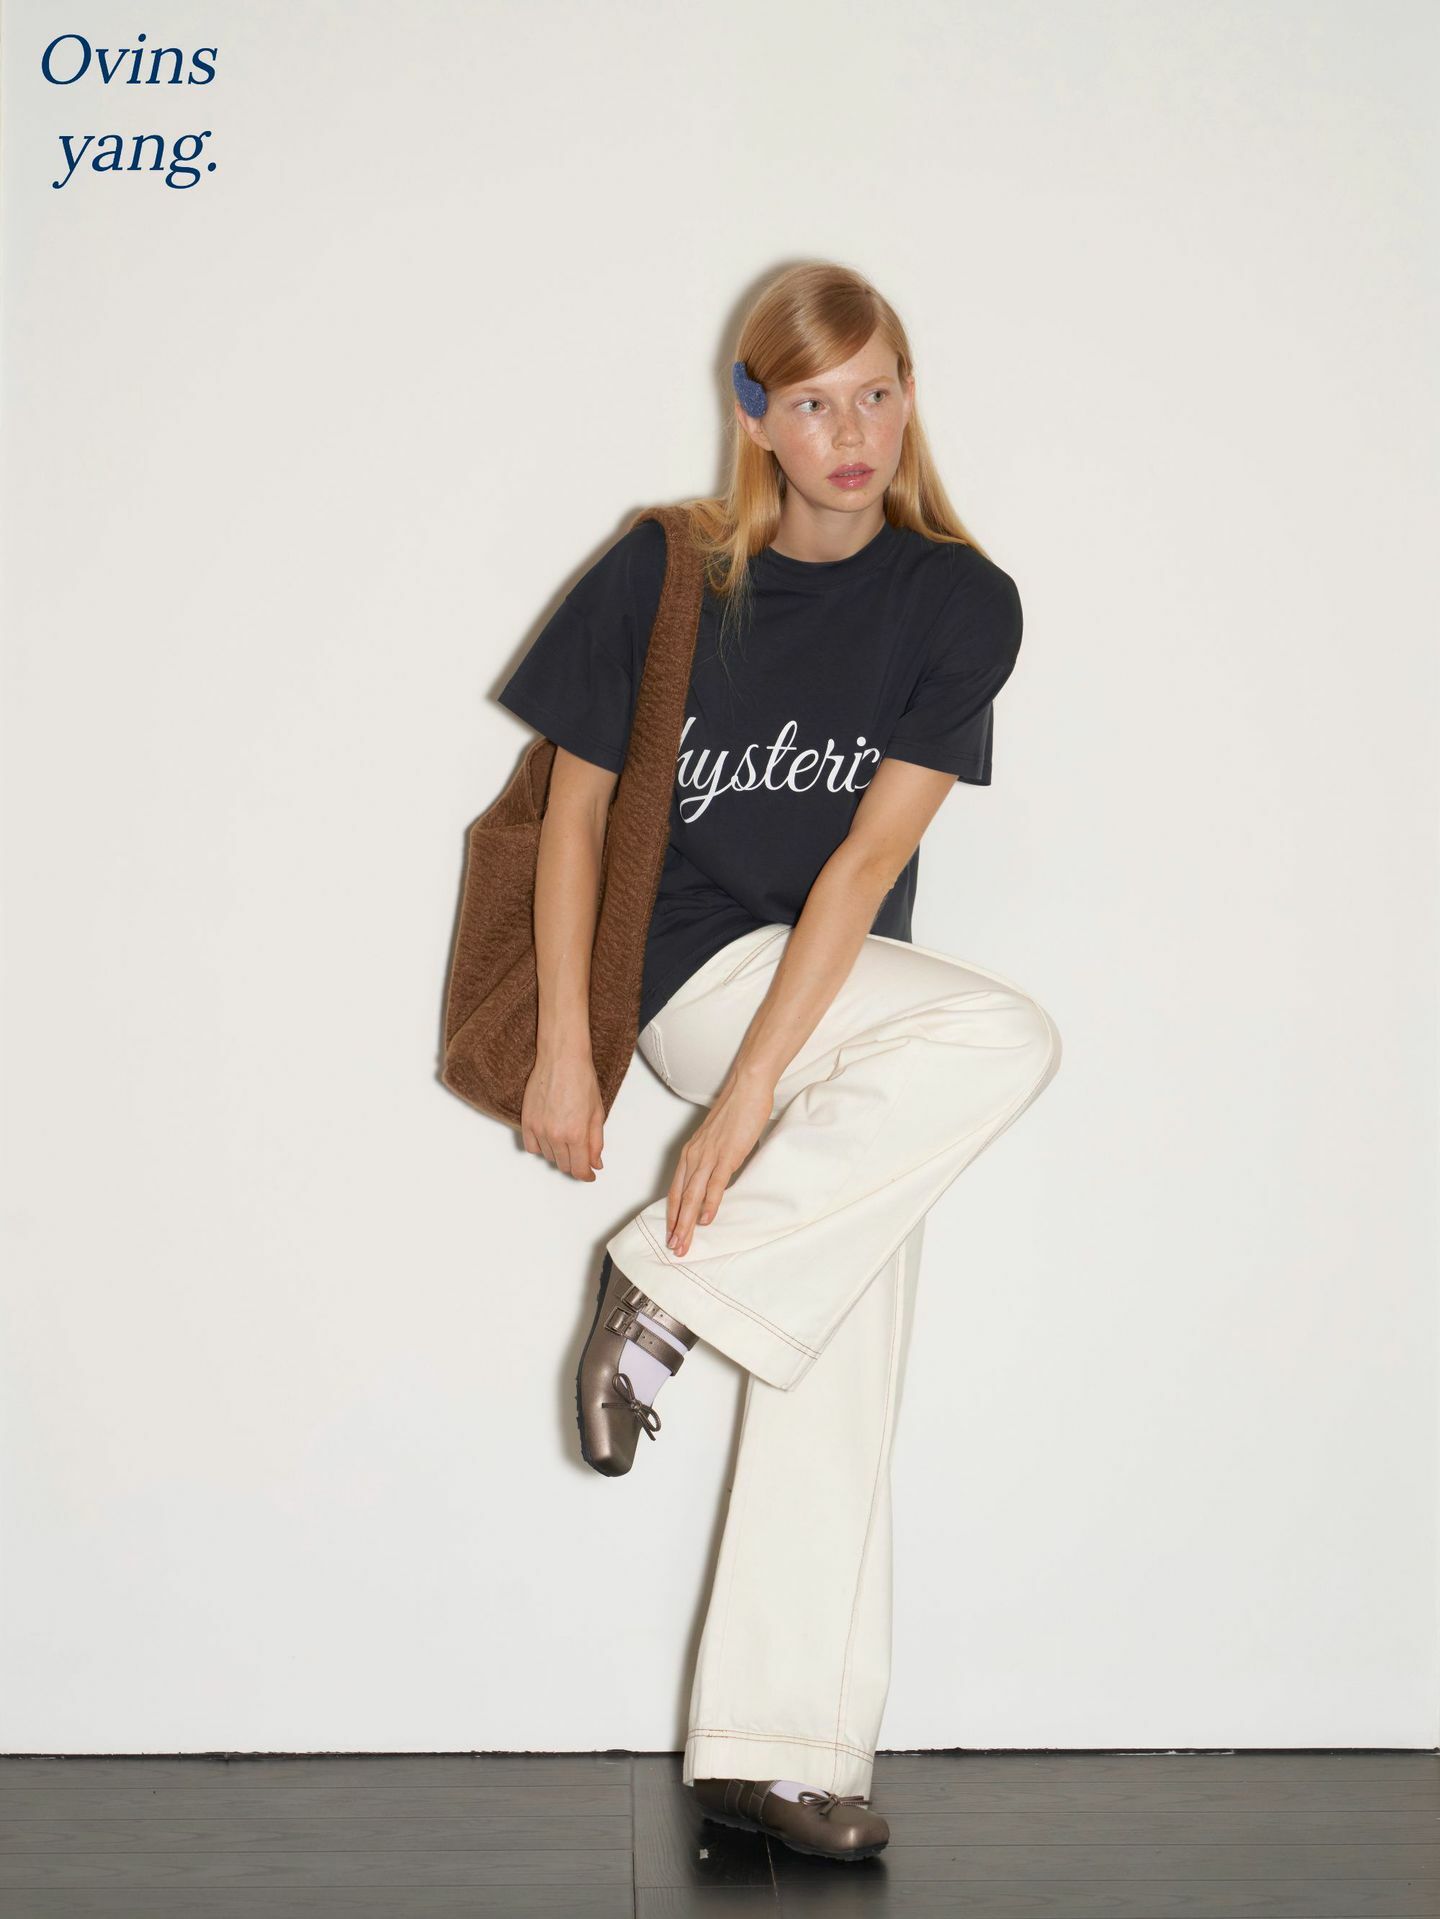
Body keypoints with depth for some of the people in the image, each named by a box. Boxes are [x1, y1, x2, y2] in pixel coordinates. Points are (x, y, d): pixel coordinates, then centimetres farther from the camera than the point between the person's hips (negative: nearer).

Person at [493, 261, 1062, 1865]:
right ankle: (675, 1288, -20)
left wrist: (752, 1090, -21)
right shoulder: (664, 574, -7)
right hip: (693, 965, -3)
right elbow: (575, 808, -1)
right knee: (1005, 1039, -28)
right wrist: (562, 1052, -6)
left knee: (844, 1360, -3)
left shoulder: (961, 604, -5)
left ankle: (779, 1746, 4)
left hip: (840, 1003, 4)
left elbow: (869, 853, -14)